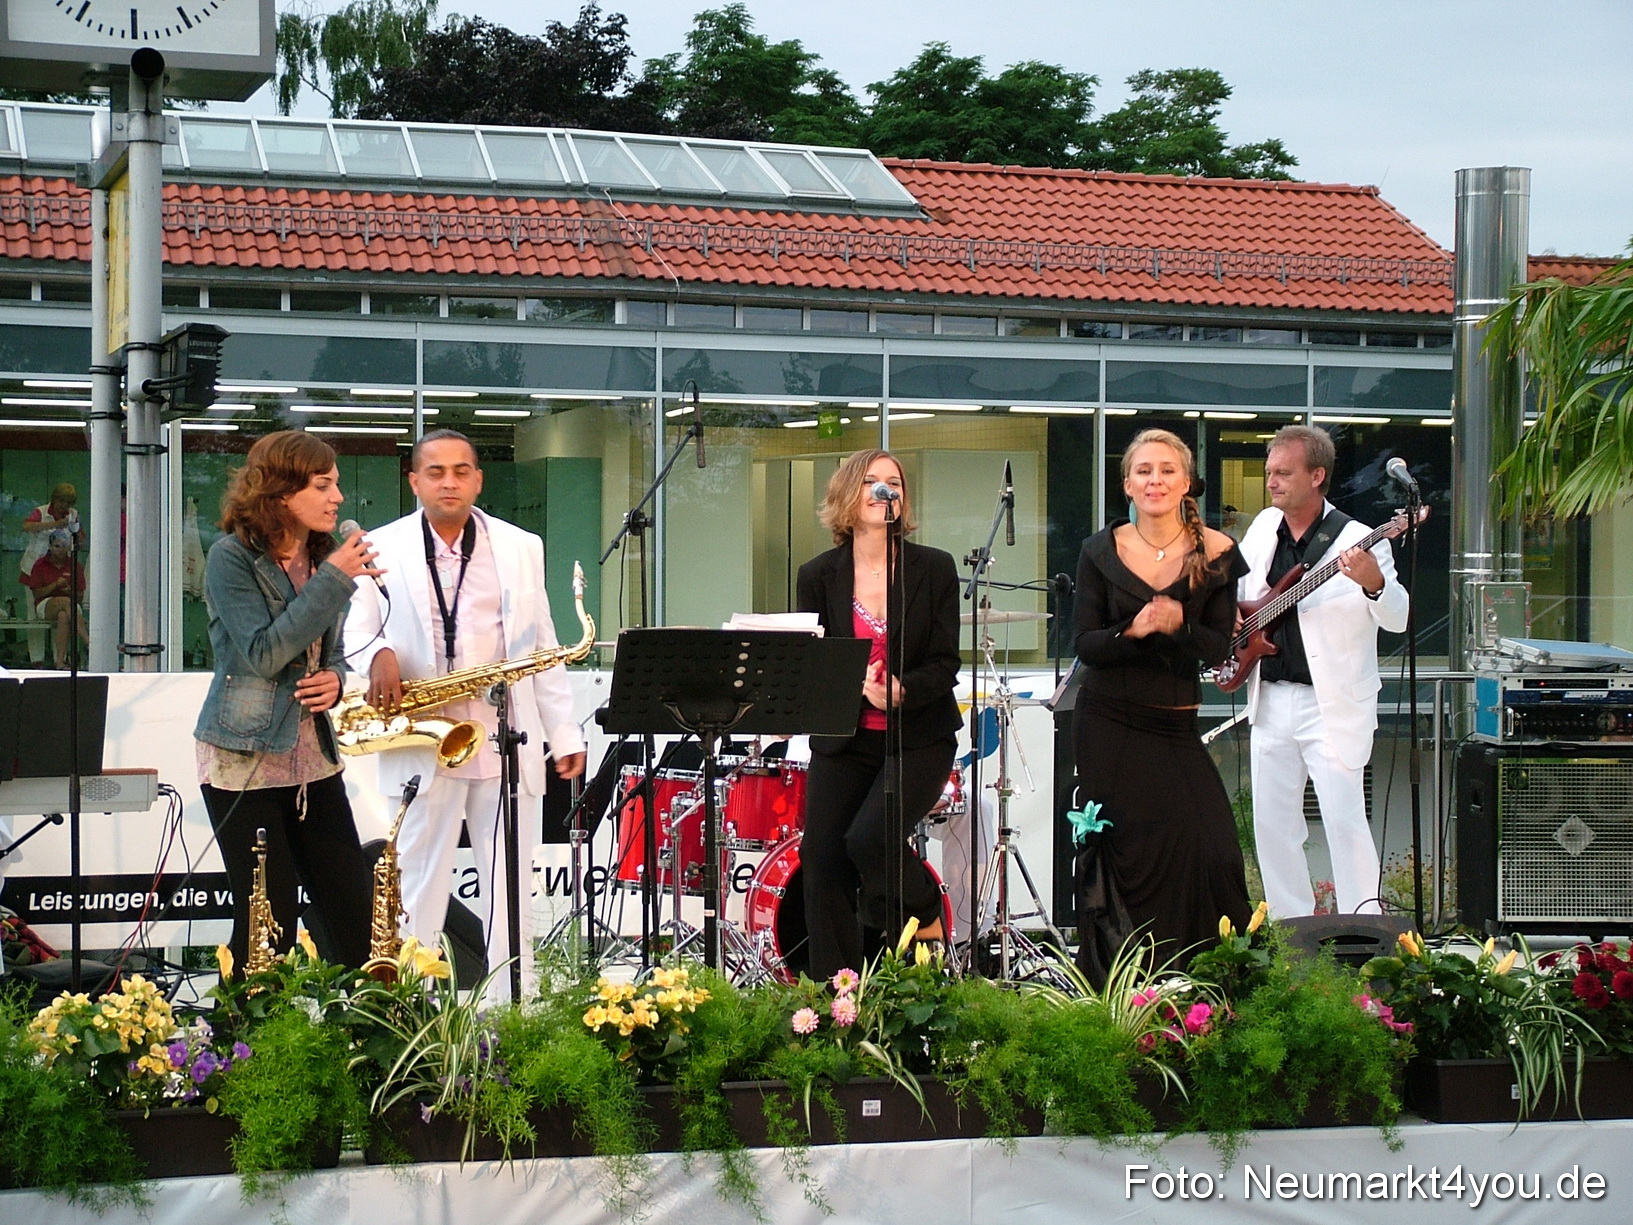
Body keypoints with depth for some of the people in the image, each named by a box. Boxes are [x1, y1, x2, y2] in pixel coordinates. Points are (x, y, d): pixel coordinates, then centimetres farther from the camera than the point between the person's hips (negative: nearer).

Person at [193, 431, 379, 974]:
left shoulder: (321, 555, 10)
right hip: (245, 761, -6)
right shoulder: (232, 557, -9)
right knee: (268, 925, -3)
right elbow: (262, 655, -19)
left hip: (313, 759, 6)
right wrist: (334, 580, -20)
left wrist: (335, 678, -2)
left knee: (354, 918, 3)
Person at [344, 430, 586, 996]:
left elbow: (541, 645, 11)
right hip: (422, 740, -1)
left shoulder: (521, 548, 11)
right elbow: (354, 627, 4)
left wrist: (564, 733, 7)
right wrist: (378, 653, -19)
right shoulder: (382, 548, 6)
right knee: (419, 886, 3)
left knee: (509, 889, 5)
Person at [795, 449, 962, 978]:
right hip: (841, 739, 3)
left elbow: (945, 665, -5)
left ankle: (925, 915, 10)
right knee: (821, 855, -3)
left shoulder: (934, 568, -1)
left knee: (869, 837, -22)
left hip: (919, 736, -3)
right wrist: (857, 686, -22)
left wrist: (901, 690, -26)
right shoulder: (818, 576, 2)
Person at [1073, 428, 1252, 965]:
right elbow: (1085, 644, -3)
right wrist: (1131, 631, -21)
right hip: (1110, 724, -1)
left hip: (1176, 725, 1)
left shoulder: (1215, 553, 1)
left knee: (1208, 849, -11)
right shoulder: (1100, 552, 1)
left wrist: (1179, 626, -22)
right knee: (1133, 854, -5)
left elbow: (1218, 646, -2)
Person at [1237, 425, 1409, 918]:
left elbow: (1397, 619, -20)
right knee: (1271, 823, 8)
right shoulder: (1264, 527, 8)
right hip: (1270, 701, 6)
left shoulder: (1357, 541, -12)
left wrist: (1374, 584, -40)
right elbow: (1234, 584, 26)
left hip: (1332, 706, -6)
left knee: (1344, 819, -9)